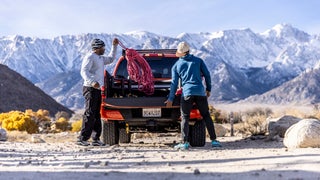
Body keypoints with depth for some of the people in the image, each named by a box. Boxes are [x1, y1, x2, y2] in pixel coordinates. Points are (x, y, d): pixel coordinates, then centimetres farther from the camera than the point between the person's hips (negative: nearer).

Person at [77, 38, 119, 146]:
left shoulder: (100, 58, 20)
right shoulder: (90, 57, -8)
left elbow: (111, 59, 38)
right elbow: (84, 71, -20)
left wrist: (114, 46, 30)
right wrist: (92, 82, -35)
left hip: (97, 89, 10)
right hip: (90, 89, -10)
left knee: (97, 115, 9)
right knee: (90, 114, -13)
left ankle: (96, 139, 13)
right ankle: (82, 139, -11)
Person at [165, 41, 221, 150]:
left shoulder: (176, 66, 10)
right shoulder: (198, 60, 11)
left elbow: (174, 83, 7)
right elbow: (207, 75, 8)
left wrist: (170, 99, 10)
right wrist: (208, 89, 18)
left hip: (187, 92, -1)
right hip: (200, 92, 1)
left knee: (185, 118, 4)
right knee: (206, 116, 10)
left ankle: (184, 143, -4)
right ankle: (214, 140, 7)